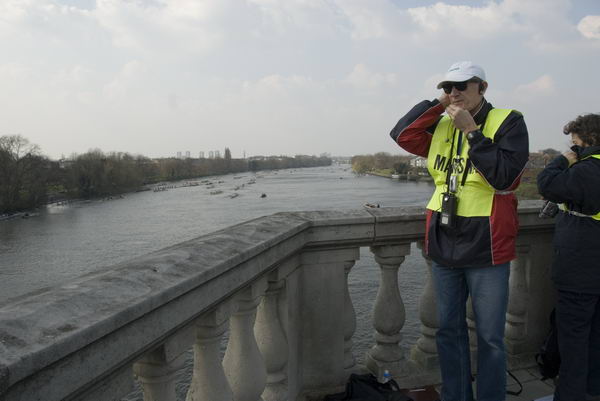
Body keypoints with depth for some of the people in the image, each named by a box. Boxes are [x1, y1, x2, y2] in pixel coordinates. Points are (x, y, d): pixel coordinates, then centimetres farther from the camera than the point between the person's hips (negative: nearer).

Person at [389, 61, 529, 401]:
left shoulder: (508, 122, -6)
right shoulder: (442, 126, 9)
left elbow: (504, 175, -19)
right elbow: (402, 134, -3)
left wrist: (471, 131, -19)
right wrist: (437, 103, -5)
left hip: (486, 249, -5)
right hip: (444, 246, 5)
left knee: (490, 337, 7)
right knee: (449, 331, 16)